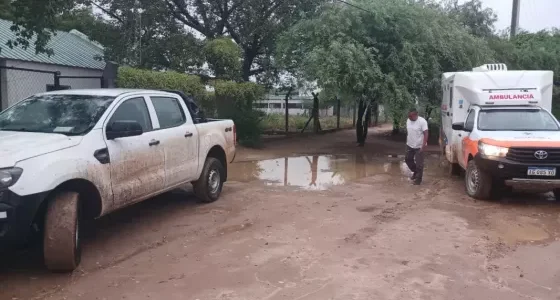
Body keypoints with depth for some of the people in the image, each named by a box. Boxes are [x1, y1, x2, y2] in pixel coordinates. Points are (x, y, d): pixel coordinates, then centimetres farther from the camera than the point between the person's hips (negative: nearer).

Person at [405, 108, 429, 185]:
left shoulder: (422, 121, -19)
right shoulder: (408, 121, 1)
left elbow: (426, 134, -20)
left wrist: (423, 146, -24)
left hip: (419, 147, -7)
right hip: (409, 145, 7)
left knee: (419, 164, 1)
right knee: (408, 160, 17)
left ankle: (418, 179, 15)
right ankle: (415, 172, 40)